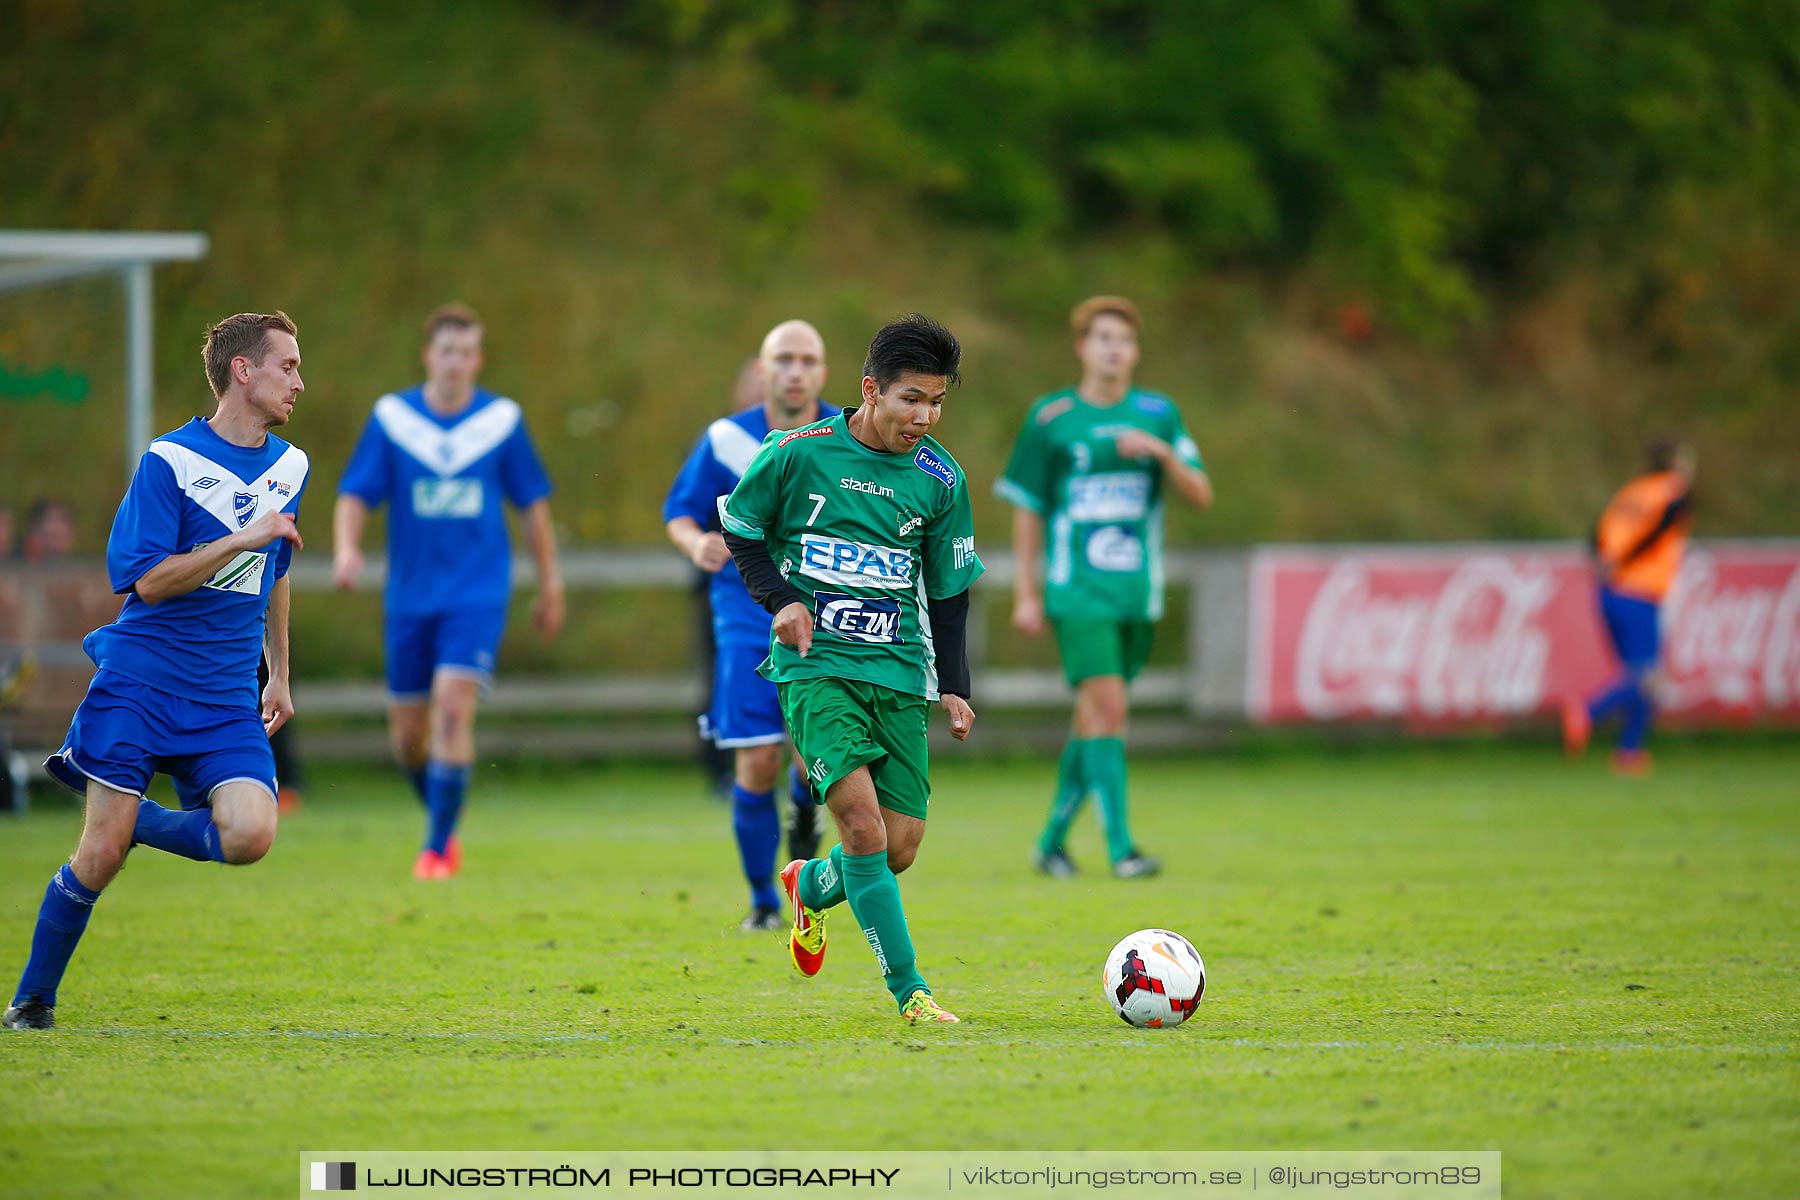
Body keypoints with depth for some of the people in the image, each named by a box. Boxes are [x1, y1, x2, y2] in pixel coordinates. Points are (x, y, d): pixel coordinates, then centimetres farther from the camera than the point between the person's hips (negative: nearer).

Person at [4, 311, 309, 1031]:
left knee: (250, 835, -19)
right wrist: (242, 540, -21)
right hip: (140, 681, -5)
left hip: (227, 701, 5)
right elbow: (149, 579, -15)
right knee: (101, 856, -8)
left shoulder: (289, 467, 12)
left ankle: (113, 807, 6)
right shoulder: (170, 460, -7)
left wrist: (279, 674, 28)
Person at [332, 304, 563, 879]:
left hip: (478, 594, -2)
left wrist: (550, 584, 13)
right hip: (410, 595, 2)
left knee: (454, 708, -19)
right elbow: (355, 494, -1)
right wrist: (346, 548, -20)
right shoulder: (391, 417, -1)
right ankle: (441, 820, 34)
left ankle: (438, 847, -12)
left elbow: (533, 504, 9)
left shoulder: (503, 419, -1)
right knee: (407, 735, 7)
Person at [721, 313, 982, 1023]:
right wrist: (780, 600, -5)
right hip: (814, 665, -4)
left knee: (901, 845, 0)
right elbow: (740, 528, 9)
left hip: (900, 671, 4)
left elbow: (949, 589, 14)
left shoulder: (941, 480, 4)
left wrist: (954, 687, 9)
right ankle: (909, 990, -14)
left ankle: (810, 887, 34)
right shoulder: (797, 454, -6)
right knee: (863, 824, -20)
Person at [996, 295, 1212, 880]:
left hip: (1136, 590, 4)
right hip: (1077, 590, -3)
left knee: (1093, 716, 9)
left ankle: (1053, 839, 24)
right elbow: (1028, 508, 5)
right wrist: (1026, 593, 2)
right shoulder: (1051, 417, 0)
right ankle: (1121, 847, -17)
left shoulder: (1157, 414, 7)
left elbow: (1201, 496, 4)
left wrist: (1162, 452, -14)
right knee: (1107, 706, -16)